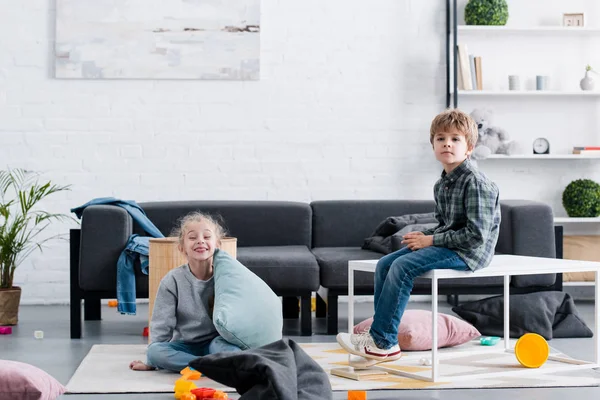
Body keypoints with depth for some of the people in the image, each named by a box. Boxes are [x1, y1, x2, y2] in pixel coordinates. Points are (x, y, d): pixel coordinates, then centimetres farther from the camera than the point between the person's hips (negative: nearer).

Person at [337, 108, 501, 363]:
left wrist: (431, 240, -17)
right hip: (448, 245, 10)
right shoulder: (441, 184, 13)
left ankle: (382, 342, -18)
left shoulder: (475, 183, -16)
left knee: (403, 266, -24)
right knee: (384, 264, 0)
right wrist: (424, 236, 0)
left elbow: (476, 235, -22)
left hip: (469, 251, -10)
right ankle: (380, 333, -1)